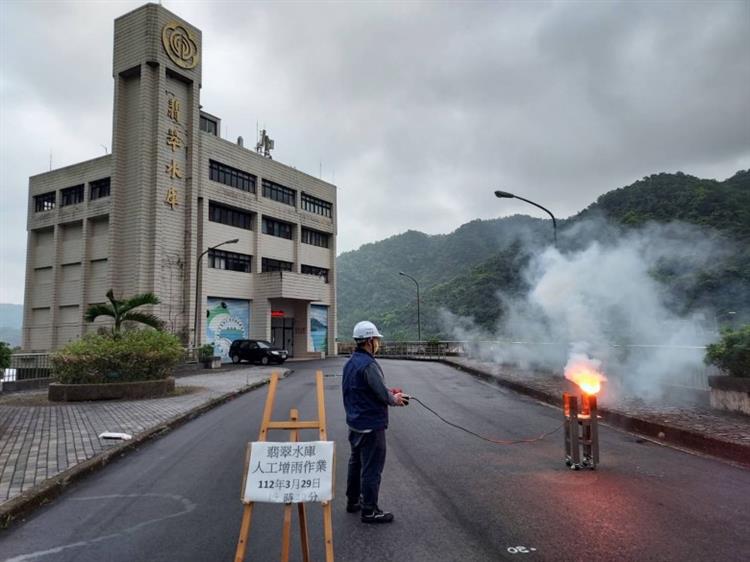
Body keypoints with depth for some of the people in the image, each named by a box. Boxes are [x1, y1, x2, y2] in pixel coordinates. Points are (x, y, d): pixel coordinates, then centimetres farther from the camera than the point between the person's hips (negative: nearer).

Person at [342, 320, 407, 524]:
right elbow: (383, 394, -21)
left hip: (355, 422, 10)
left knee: (356, 462, 21)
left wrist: (390, 395, 11)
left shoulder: (350, 362, 7)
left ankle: (353, 501, 34)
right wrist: (395, 399, 0)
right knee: (372, 467, 1)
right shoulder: (369, 364, -22)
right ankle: (369, 510, 11)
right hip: (371, 425, -10)